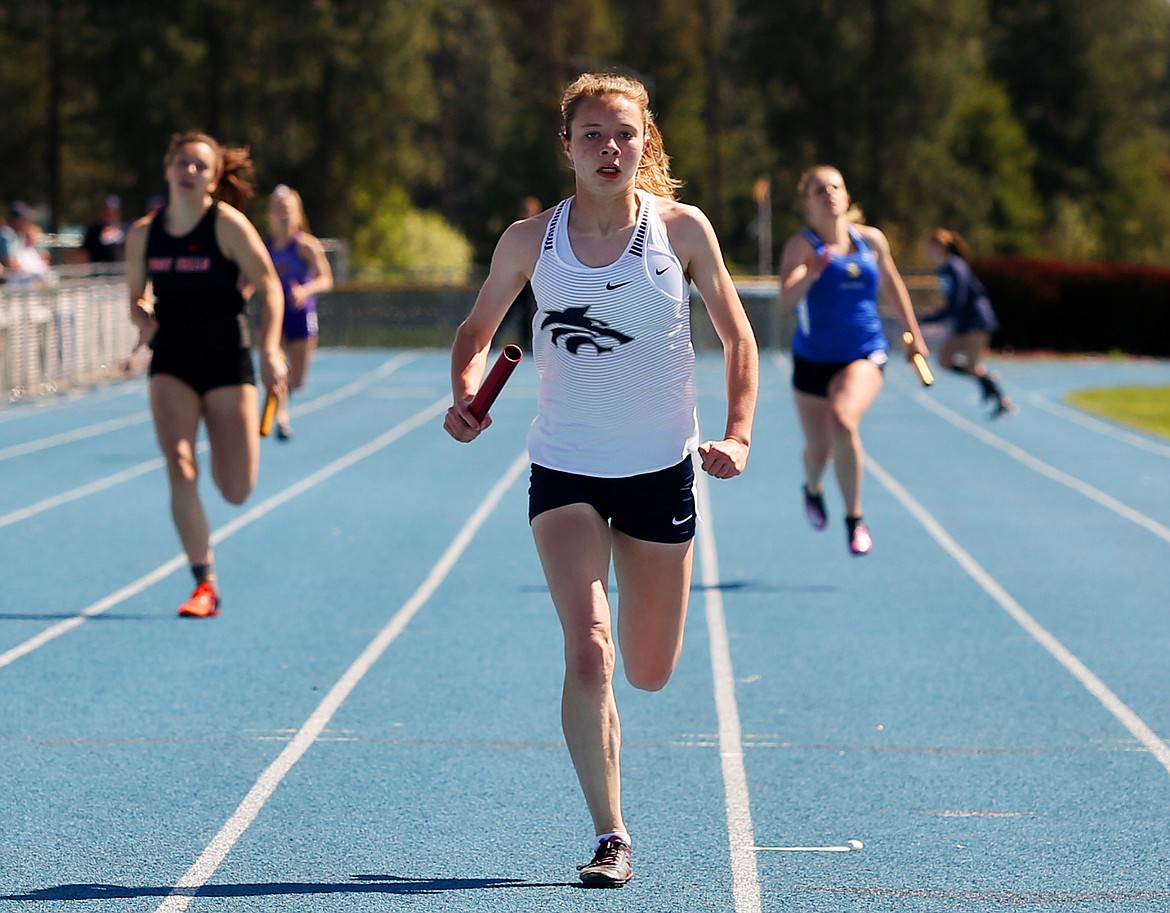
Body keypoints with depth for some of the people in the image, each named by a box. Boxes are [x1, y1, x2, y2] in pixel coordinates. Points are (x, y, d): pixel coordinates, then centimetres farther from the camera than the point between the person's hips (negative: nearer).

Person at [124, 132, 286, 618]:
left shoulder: (227, 224, -9)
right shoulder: (144, 232, 2)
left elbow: (269, 287, -7)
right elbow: (137, 294, 15)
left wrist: (270, 350, -17)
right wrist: (142, 316, -9)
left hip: (227, 362, -2)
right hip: (171, 364, 2)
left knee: (237, 491, -1)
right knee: (180, 469, -17)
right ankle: (204, 585, -8)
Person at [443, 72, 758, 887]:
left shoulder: (682, 229, -6)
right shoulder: (530, 240, -5)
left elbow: (738, 337, 4)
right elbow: (477, 332, 10)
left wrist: (737, 434, -9)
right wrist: (467, 395, -10)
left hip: (661, 470, 1)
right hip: (565, 471, -1)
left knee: (649, 673, 11)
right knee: (588, 651, -19)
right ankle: (611, 840, -10)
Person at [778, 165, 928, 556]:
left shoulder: (872, 240, -1)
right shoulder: (801, 246, -11)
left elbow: (892, 285, 17)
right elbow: (786, 298, -28)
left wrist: (914, 335, 22)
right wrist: (812, 272, -47)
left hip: (865, 355, 0)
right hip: (813, 358, 0)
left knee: (843, 420, -28)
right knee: (818, 447, 10)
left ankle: (855, 519, -14)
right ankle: (813, 489, 50)